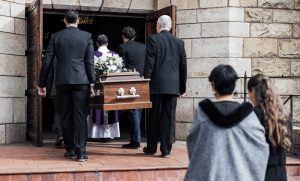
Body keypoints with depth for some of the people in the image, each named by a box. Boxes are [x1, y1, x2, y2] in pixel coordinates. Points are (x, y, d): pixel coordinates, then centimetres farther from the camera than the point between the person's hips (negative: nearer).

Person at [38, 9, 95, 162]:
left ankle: (70, 149, 14)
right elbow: (90, 61, -3)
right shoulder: (86, 36, 3)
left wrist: (42, 83, 8)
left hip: (62, 81, 1)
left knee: (66, 116, 10)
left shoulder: (56, 36, 6)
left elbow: (47, 61, 4)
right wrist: (92, 82, 0)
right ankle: (80, 151, -7)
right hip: (81, 81, -1)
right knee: (80, 116, -2)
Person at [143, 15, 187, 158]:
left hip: (157, 85, -2)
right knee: (169, 117, 4)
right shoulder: (179, 42, 8)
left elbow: (149, 63, -8)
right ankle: (166, 150, 5)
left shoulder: (153, 39, -3)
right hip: (173, 86, 2)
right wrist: (182, 87, 17)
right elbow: (183, 65, 10)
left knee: (154, 116, 7)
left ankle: (151, 148, 17)